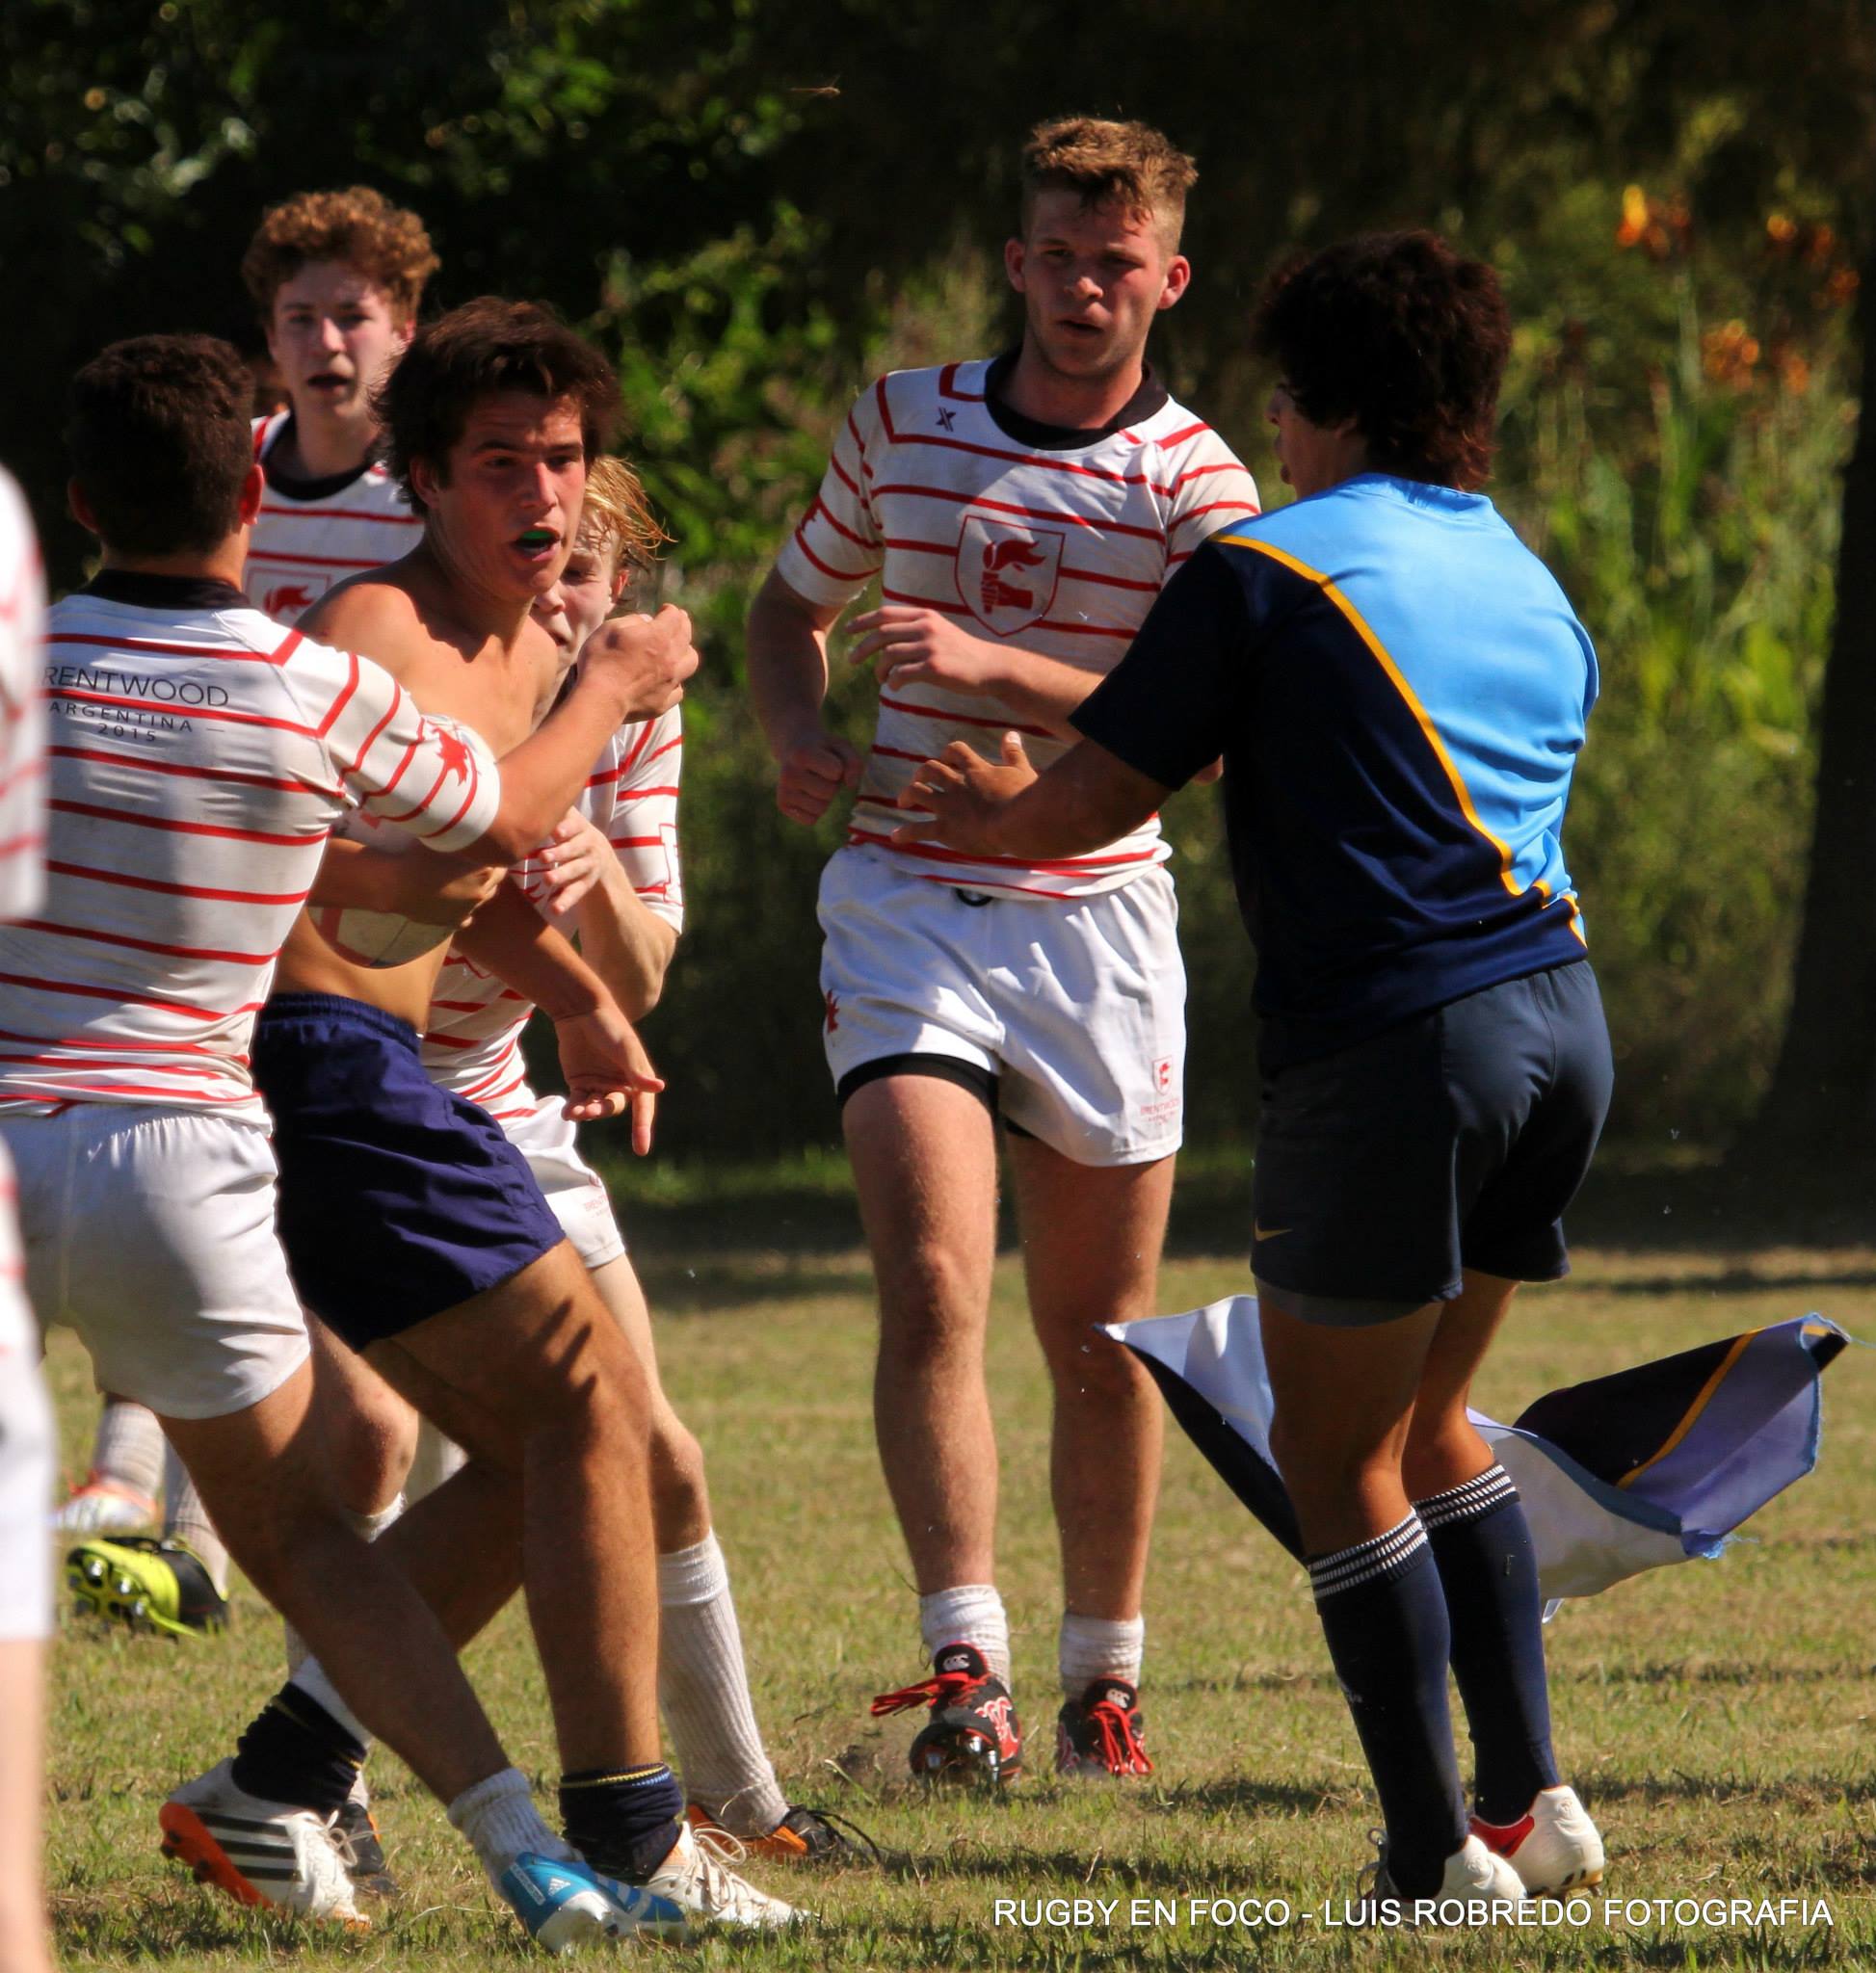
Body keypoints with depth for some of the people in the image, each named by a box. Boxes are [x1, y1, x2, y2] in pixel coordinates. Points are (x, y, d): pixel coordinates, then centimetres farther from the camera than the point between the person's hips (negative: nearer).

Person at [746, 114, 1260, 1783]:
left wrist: (993, 669, -26)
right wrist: (801, 734, -2)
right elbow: (791, 609, 19)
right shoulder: (899, 424, 5)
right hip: (906, 904, 0)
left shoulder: (1197, 482, -3)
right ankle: (967, 1664, -22)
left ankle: (1104, 1677, 22)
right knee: (932, 1290, -18)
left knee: (1101, 1336, 7)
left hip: (1098, 914, 0)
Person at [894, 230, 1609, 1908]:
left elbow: (1098, 800, -3)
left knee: (1337, 1456, 6)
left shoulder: (1264, 572, -5)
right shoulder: (1539, 595, 17)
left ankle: (1440, 1853, 3)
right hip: (1561, 1018, 7)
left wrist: (1002, 813, 21)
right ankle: (1532, 1799, 19)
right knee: (1428, 1421, 23)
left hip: (1388, 1045, -7)